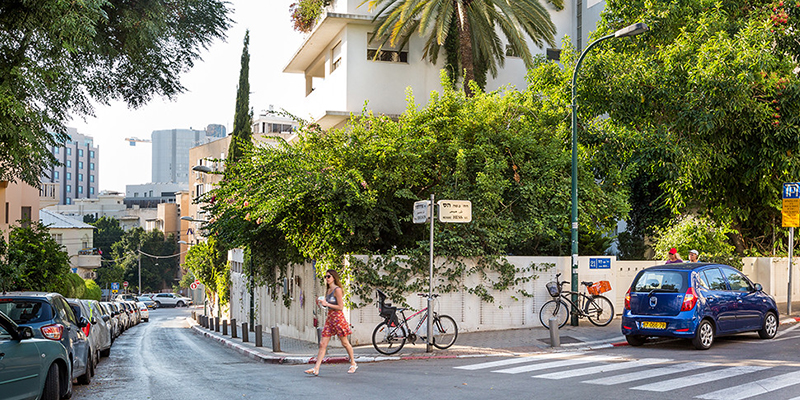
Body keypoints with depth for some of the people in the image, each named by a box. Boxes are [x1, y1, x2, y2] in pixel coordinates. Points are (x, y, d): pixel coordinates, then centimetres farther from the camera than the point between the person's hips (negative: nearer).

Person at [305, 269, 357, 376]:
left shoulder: (337, 290, -13)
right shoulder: (328, 290, 12)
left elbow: (341, 307, -16)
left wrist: (326, 304, -17)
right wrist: (321, 303, 5)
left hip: (338, 317, -8)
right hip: (329, 318, 8)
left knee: (345, 343, 6)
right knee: (323, 344, 1)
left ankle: (353, 364, 24)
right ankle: (316, 369, -2)